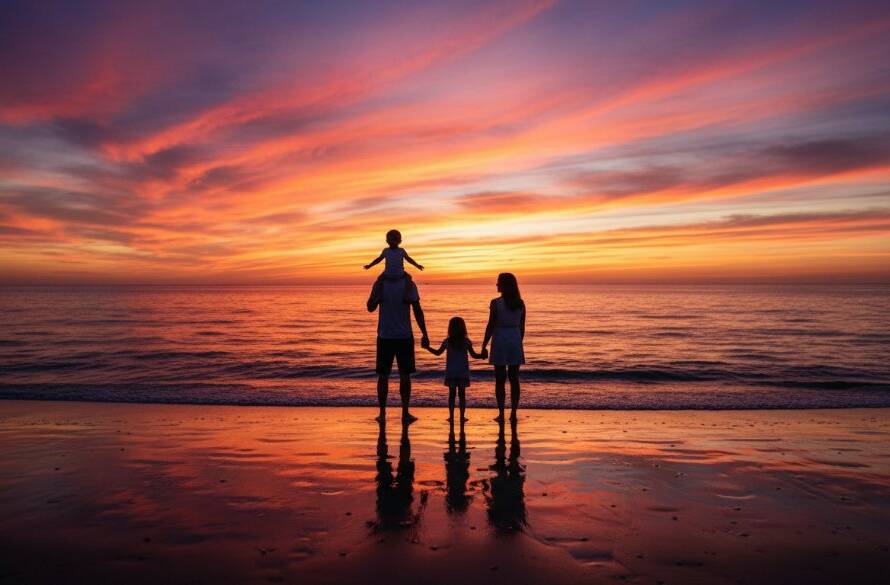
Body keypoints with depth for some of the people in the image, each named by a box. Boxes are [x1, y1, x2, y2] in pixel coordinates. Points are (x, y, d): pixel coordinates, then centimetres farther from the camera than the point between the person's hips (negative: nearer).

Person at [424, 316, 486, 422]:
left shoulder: (447, 341, -5)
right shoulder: (466, 341, -6)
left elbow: (438, 353, 2)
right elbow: (474, 355, -6)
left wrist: (427, 347, 13)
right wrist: (482, 356, 8)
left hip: (450, 373, 0)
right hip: (463, 373, 0)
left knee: (451, 394, 7)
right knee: (462, 394, 7)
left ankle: (451, 416, 8)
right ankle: (462, 416, 9)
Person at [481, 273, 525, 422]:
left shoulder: (496, 303, -10)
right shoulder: (520, 303, 4)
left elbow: (491, 326, -9)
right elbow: (522, 327, 8)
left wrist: (484, 346, -2)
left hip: (500, 341, -4)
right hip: (515, 340, 4)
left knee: (500, 379, 3)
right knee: (514, 379, 9)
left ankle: (501, 414, 5)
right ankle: (513, 413, 12)